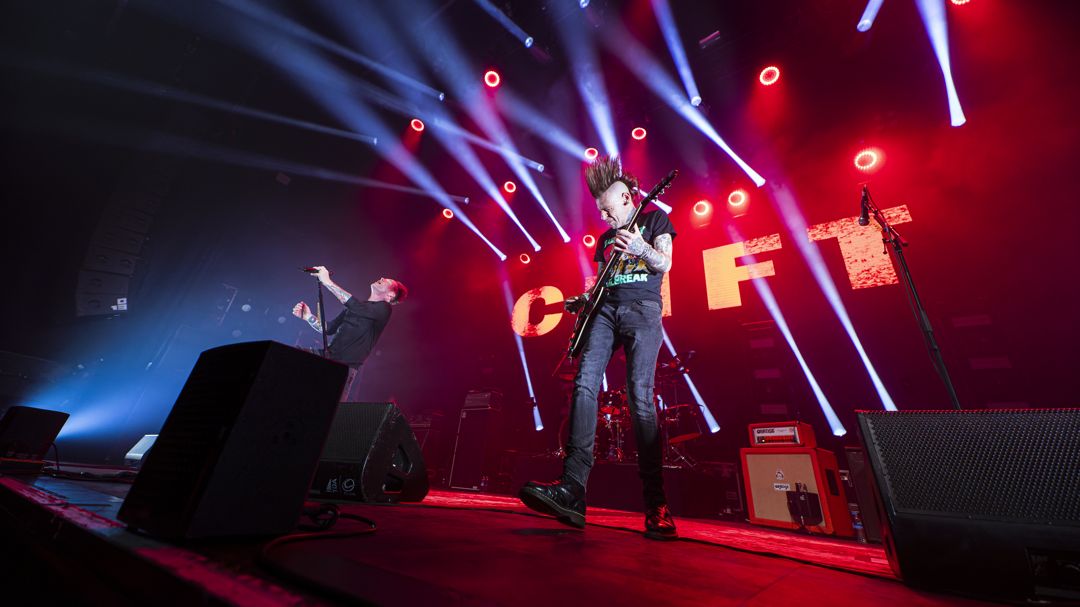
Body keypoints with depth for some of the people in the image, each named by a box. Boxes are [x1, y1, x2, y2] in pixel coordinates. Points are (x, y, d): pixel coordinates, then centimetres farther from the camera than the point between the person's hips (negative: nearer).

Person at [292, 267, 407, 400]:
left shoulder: (383, 308, -4)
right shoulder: (356, 307, 20)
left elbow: (352, 304, -19)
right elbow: (329, 329, 20)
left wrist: (327, 281, -16)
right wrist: (308, 316, 5)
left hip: (346, 367, -6)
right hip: (329, 359, 7)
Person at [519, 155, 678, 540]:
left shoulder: (654, 218, 13)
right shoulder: (607, 237, 27)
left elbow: (665, 265, 0)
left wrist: (642, 248, -19)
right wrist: (583, 300, 8)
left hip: (643, 310, -5)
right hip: (607, 309, 5)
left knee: (640, 398, -17)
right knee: (584, 385, -16)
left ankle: (656, 506, -9)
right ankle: (572, 488, -20)